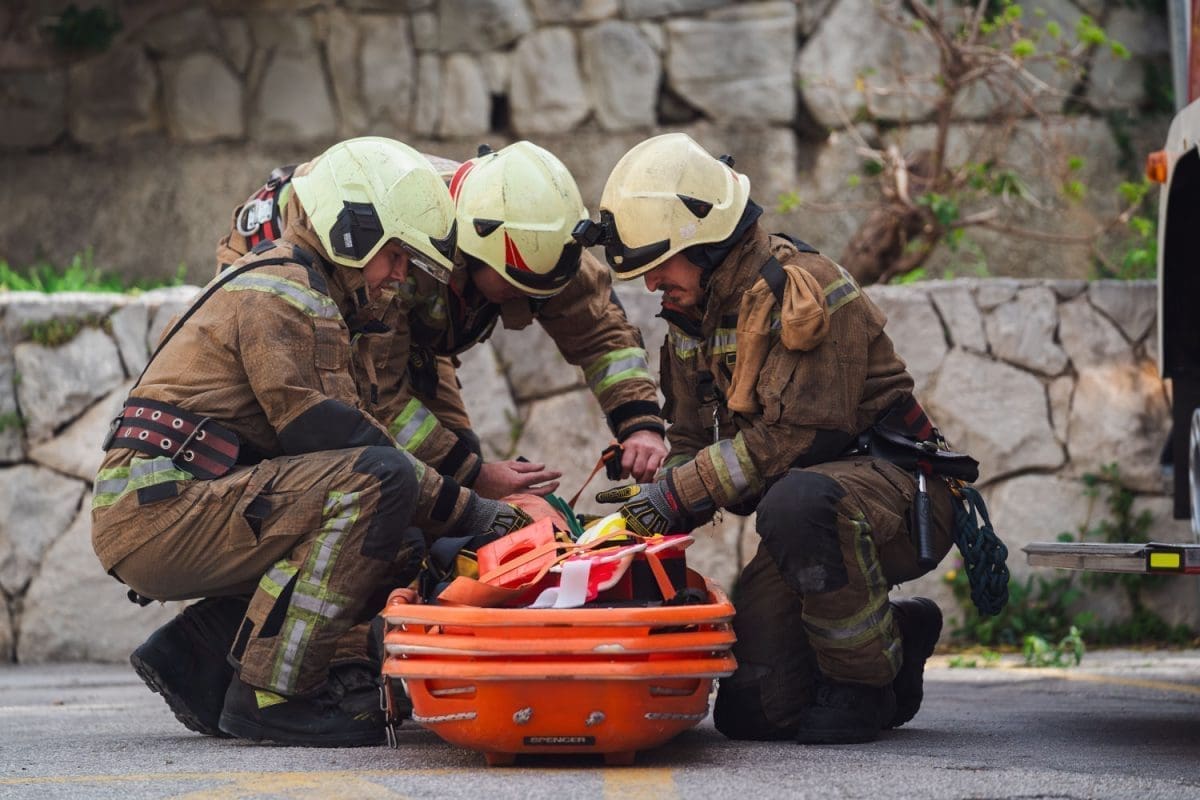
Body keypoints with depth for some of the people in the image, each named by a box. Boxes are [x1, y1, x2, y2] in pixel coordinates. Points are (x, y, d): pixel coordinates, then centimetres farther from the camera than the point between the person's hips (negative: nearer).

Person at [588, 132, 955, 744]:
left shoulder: (802, 291, -19)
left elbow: (789, 436, -24)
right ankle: (898, 638, 21)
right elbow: (693, 440, 14)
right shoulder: (693, 314, 10)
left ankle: (863, 689, -22)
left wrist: (679, 492, -21)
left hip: (899, 493, -8)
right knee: (752, 712, -4)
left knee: (797, 500, -42)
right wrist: (654, 518, -6)